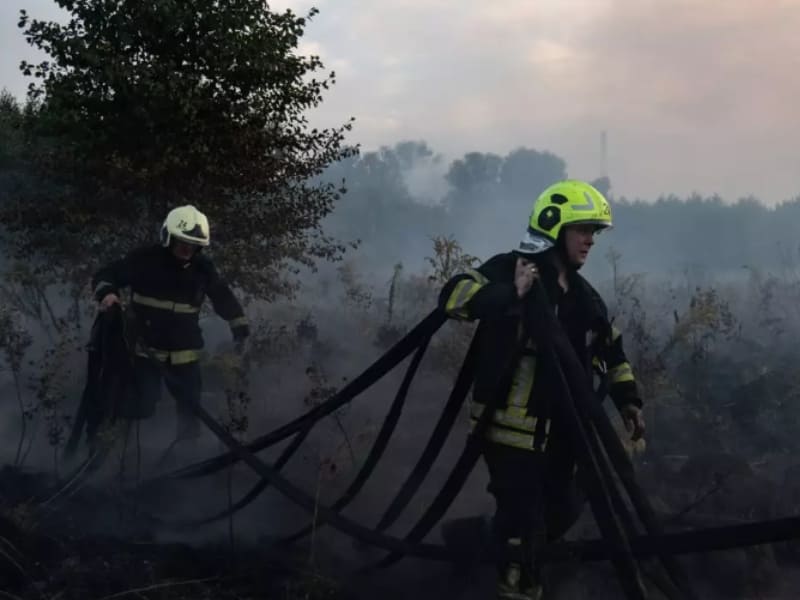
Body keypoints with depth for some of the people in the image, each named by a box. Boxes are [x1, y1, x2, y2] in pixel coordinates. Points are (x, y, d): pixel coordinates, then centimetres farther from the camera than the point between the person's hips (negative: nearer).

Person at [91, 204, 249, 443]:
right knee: (141, 408, -9)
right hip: (145, 349, -3)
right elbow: (106, 275, -3)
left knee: (190, 410, 6)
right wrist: (106, 292, -25)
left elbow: (224, 298, 11)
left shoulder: (203, 268, -1)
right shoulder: (144, 259, -9)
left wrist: (241, 328, 5)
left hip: (184, 353, 3)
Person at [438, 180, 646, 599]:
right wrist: (510, 293, -37)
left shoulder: (583, 295, 14)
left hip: (559, 429, 8)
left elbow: (611, 351, 24)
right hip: (512, 426, -8)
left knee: (563, 510, 17)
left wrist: (628, 400, 15)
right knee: (523, 516, -4)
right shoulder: (510, 270, -10)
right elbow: (454, 295, -26)